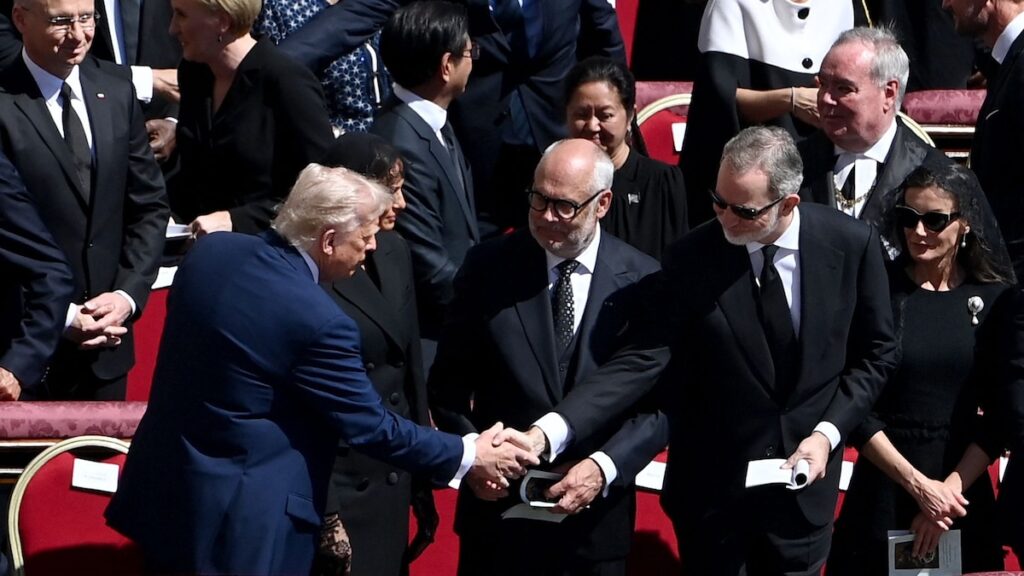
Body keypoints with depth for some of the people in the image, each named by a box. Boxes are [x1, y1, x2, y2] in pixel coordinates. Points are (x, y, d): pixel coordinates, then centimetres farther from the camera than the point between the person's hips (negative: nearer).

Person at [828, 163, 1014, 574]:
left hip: (964, 489, 1)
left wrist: (951, 489, -11)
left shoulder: (995, 300, 1)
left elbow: (1001, 416, 0)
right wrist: (919, 485, -12)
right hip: (884, 491, -1)